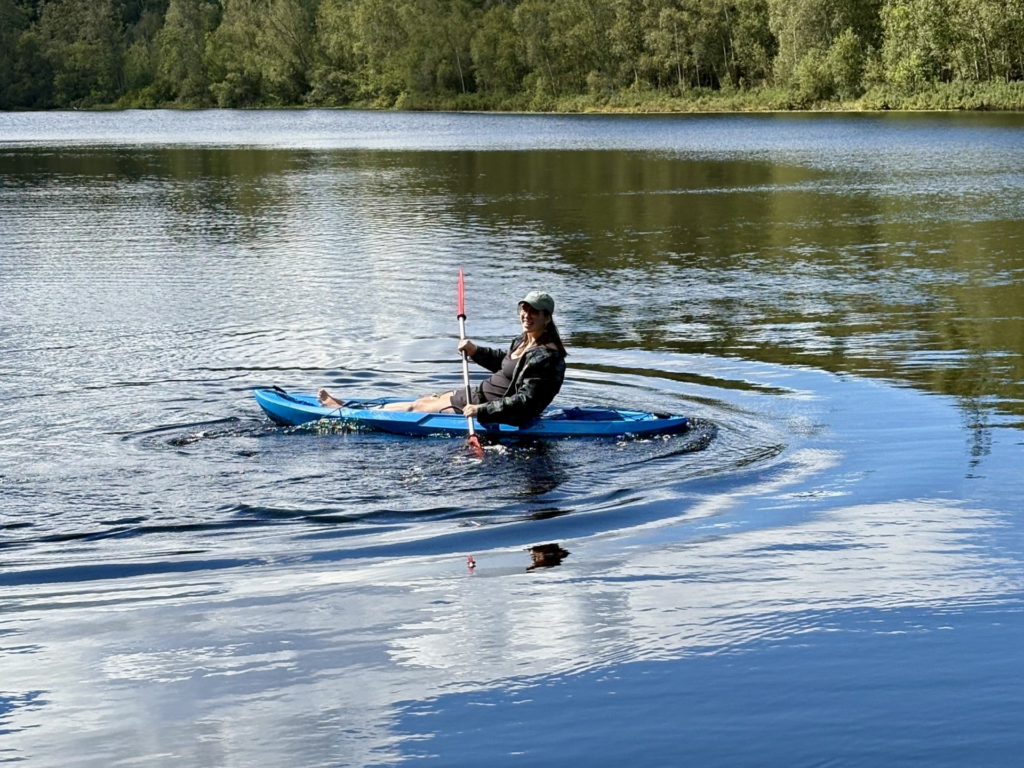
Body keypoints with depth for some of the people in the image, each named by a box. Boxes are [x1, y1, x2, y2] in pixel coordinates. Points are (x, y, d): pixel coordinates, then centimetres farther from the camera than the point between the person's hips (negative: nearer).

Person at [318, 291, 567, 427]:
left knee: (417, 407, 2)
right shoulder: (524, 340, 6)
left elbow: (524, 402, -31)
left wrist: (482, 410, -34)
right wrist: (475, 351, 11)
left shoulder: (545, 358, -25)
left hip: (499, 415, -9)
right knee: (427, 400, 13)